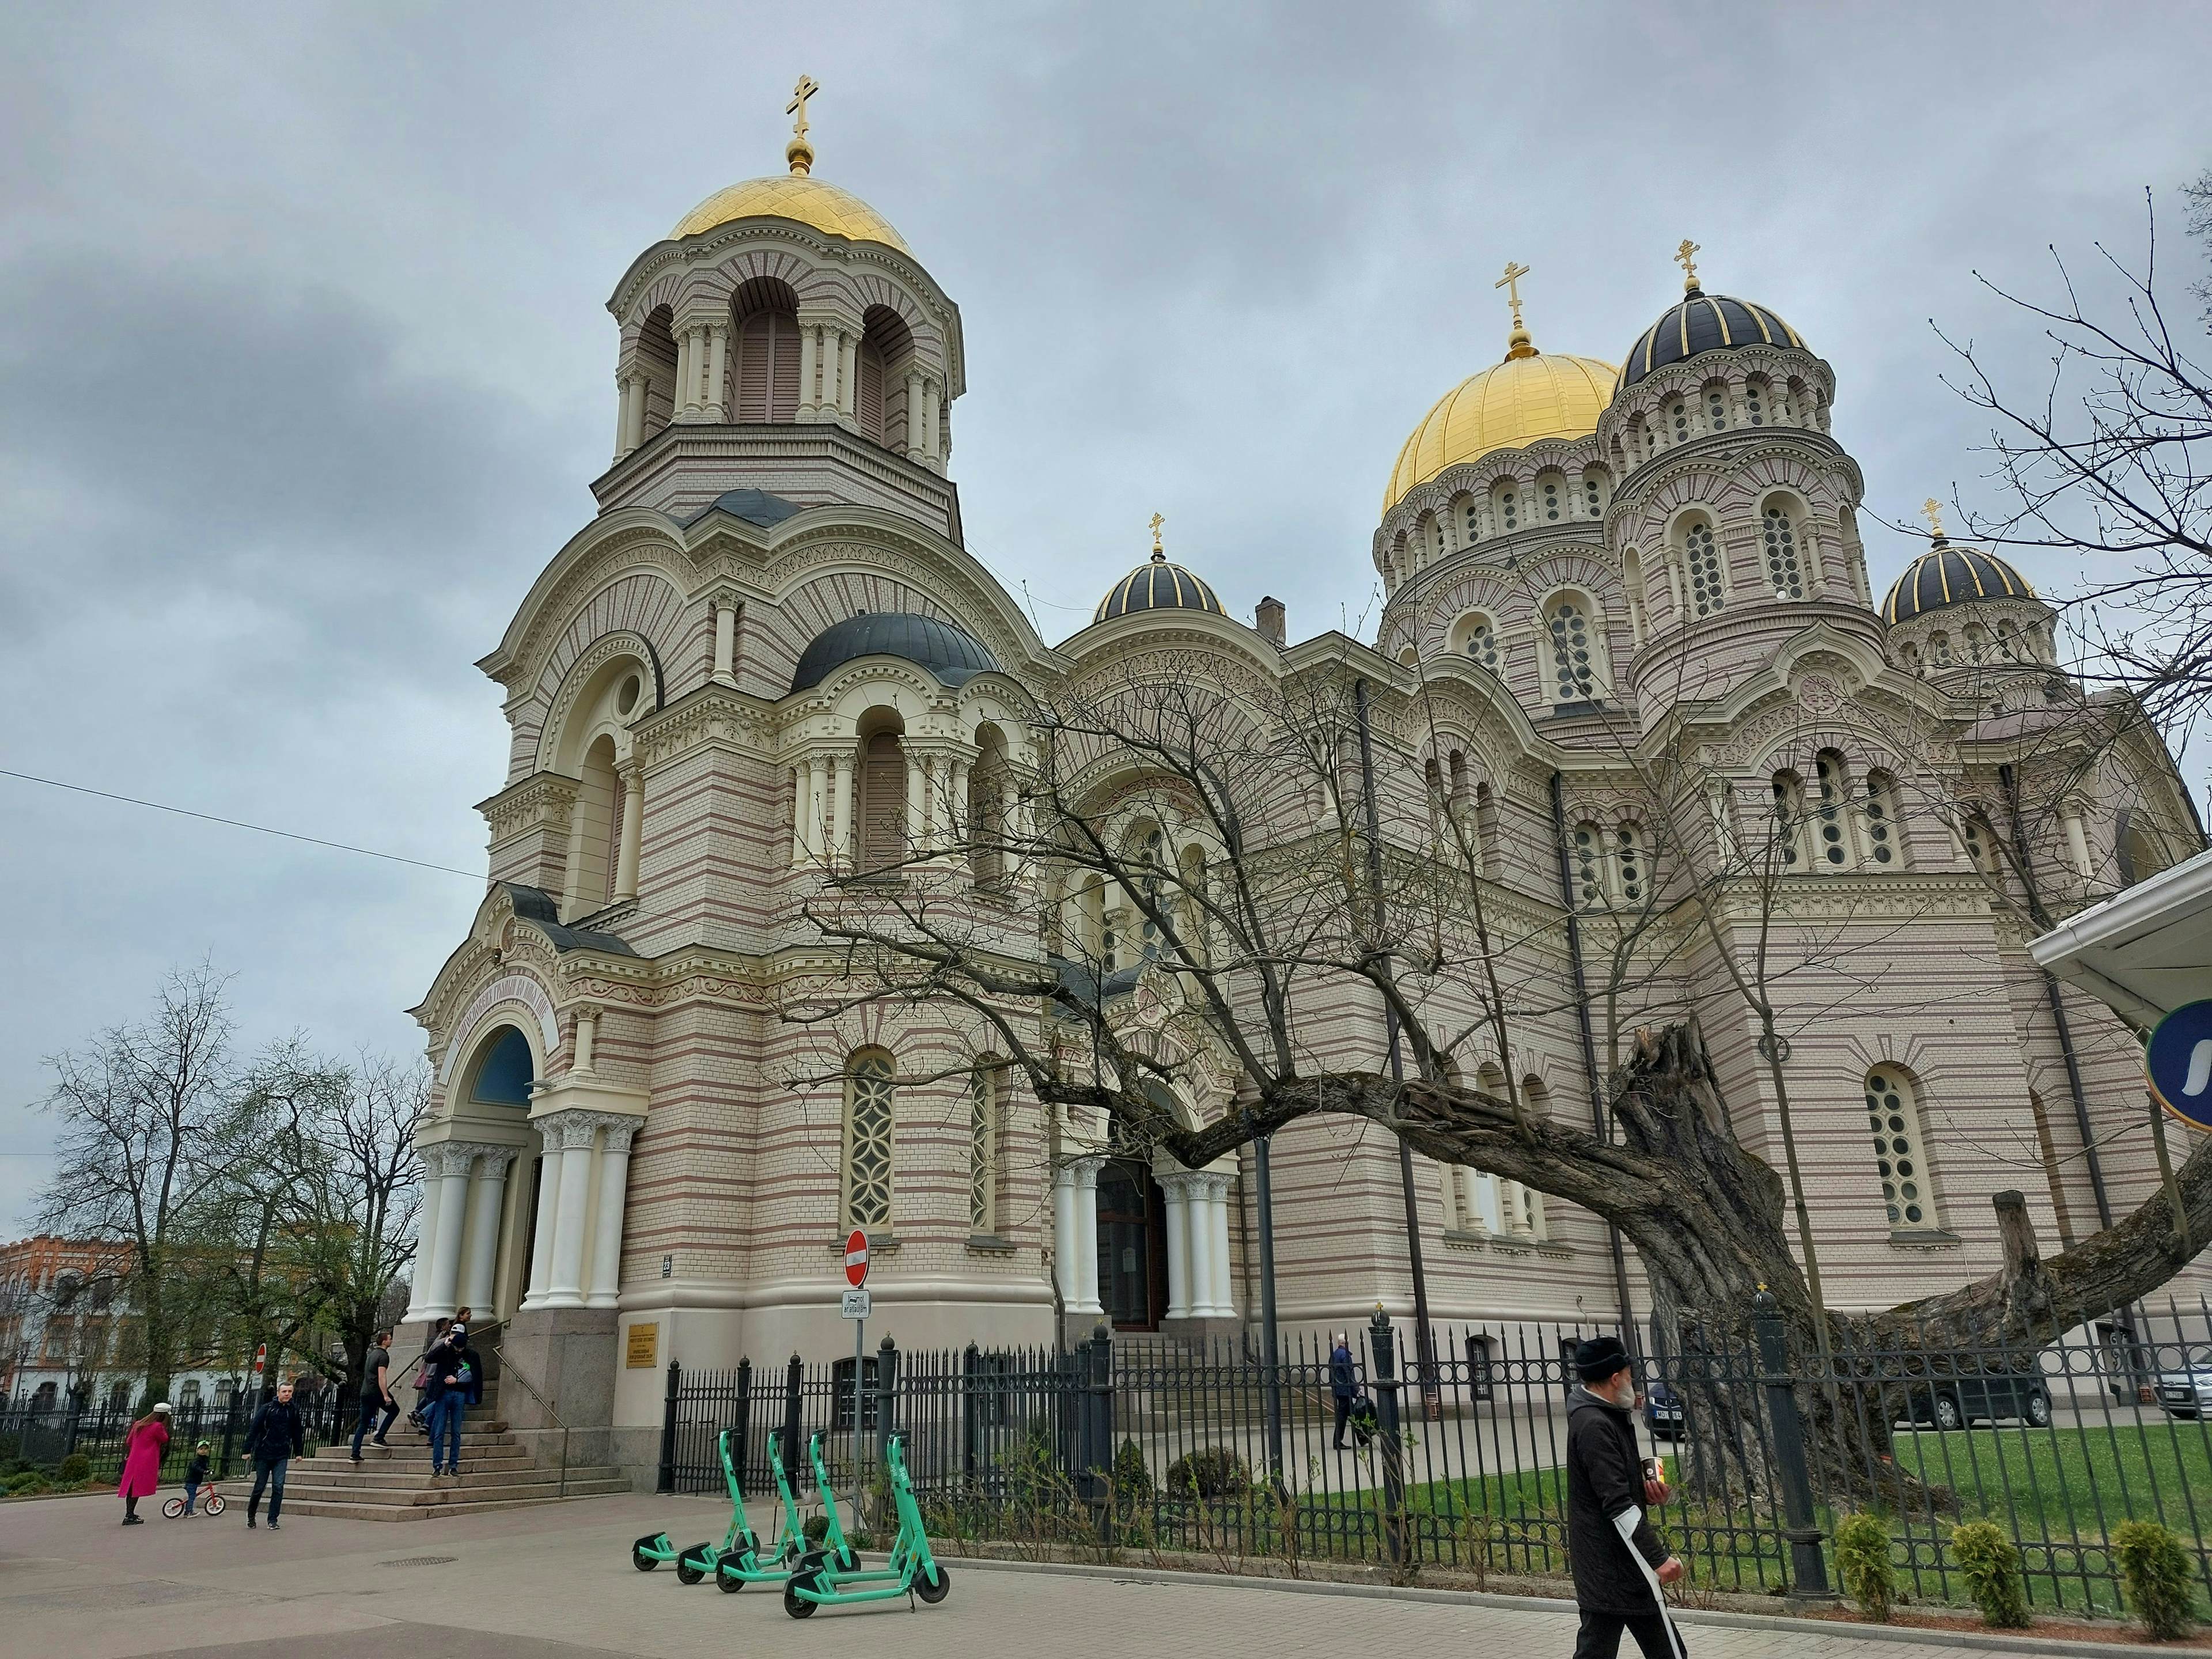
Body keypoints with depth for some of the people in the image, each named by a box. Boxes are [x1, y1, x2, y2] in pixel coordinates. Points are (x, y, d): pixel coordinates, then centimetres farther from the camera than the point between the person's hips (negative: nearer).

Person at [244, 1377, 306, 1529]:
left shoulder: (293, 1410, 5)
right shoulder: (267, 1408, -5)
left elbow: (297, 1432, 12)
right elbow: (254, 1429, -6)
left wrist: (298, 1452, 13)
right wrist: (248, 1450, -10)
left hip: (282, 1456, 2)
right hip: (263, 1454, -2)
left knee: (278, 1487, -7)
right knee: (259, 1487, 7)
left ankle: (272, 1520, -1)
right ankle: (251, 1515, 30)